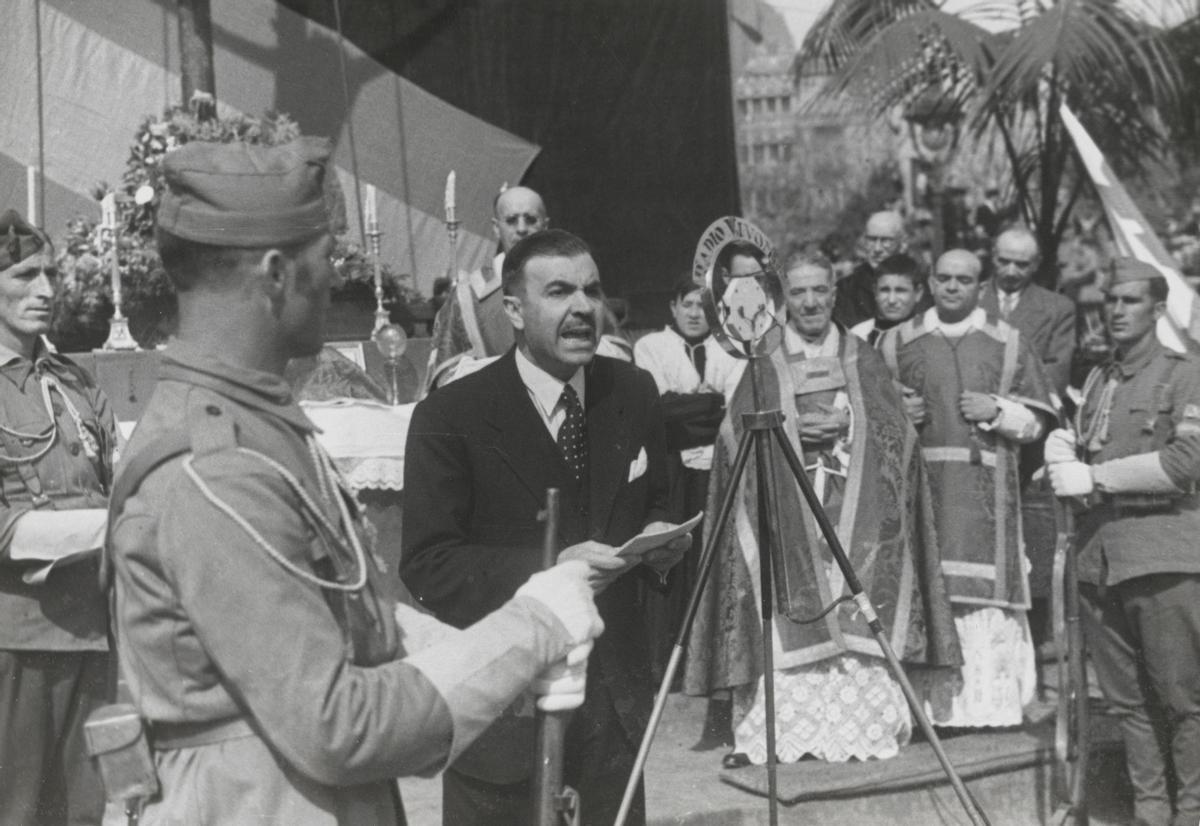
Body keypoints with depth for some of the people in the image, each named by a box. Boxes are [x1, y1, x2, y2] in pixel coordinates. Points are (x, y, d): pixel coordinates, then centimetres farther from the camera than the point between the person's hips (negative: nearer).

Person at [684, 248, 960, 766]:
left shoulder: (863, 361, 12)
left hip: (856, 520, 1)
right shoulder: (763, 366, 9)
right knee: (786, 625, -8)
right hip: (786, 520, -1)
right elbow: (737, 440, 3)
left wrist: (846, 426, -9)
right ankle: (769, 730, -6)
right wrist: (788, 429, -12)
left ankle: (863, 725, 2)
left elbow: (896, 432, 7)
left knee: (857, 620, -5)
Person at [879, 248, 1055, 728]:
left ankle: (989, 702, 1)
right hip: (918, 486, 1)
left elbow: (1038, 419, 10)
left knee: (985, 593, -5)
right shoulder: (897, 342, 12)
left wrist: (997, 411, -7)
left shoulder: (1008, 344, 10)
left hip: (985, 494, 0)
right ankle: (929, 703, -1)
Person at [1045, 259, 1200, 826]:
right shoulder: (1097, 381, 20)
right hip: (1099, 558, 6)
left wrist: (1095, 477, -10)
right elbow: (1076, 450, 23)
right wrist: (1062, 453, -1)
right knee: (1125, 699, 7)